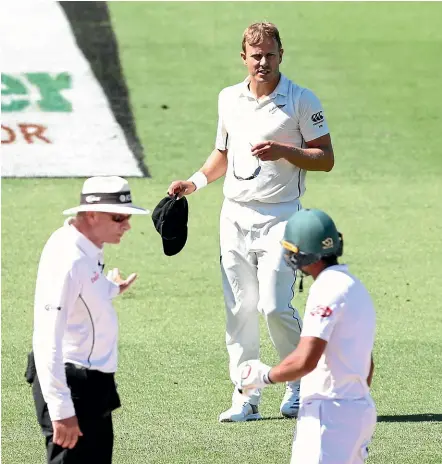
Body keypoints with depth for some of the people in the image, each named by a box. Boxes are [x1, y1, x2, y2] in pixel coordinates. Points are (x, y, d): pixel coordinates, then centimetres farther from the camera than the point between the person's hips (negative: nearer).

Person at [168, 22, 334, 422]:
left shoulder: (302, 101, -4)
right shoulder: (229, 99, 11)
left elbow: (326, 159, -4)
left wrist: (283, 151, -18)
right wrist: (195, 182, 9)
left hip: (280, 217, -5)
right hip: (235, 216, 5)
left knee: (275, 306, -13)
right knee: (239, 310, 3)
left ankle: (300, 384, 7)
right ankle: (246, 398, 8)